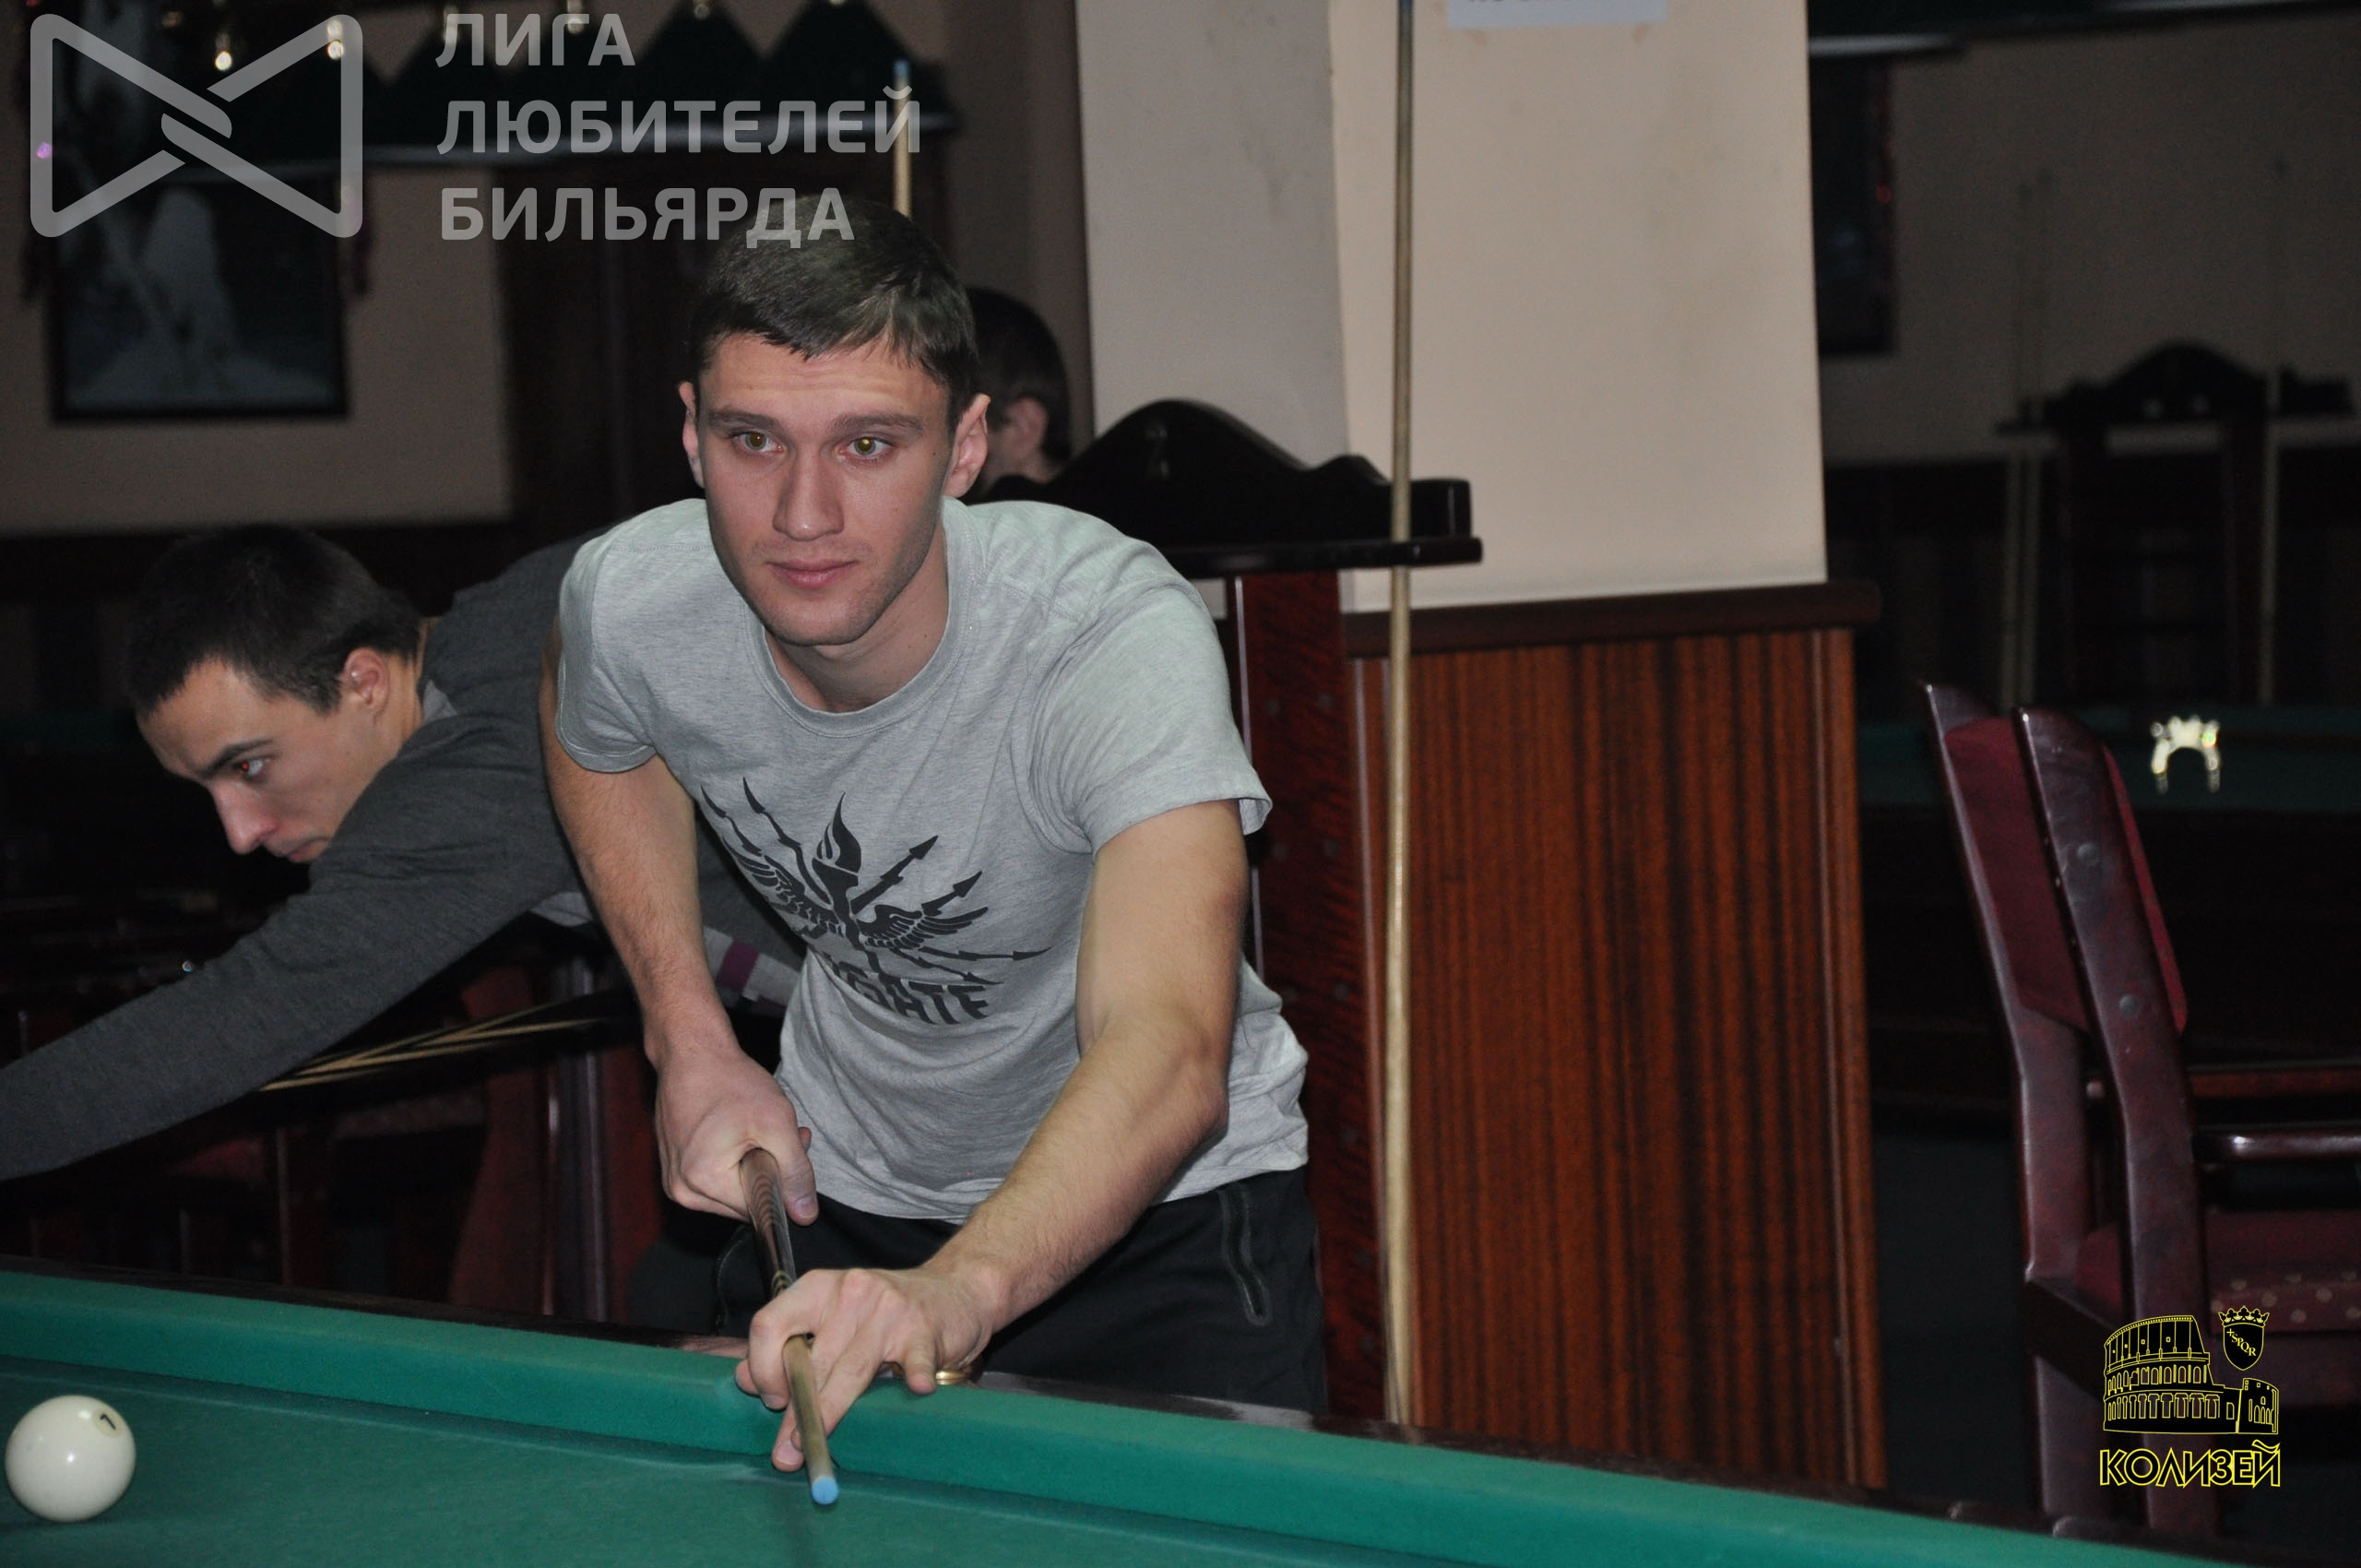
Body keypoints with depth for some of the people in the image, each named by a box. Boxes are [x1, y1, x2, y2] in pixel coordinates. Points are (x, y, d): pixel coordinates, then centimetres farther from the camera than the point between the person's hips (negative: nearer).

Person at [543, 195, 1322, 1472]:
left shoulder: (1117, 633, -35)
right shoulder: (629, 601, -21)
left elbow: (1168, 1050, -50)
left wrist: (962, 1286, -68)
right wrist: (689, 1043, -4)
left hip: (1161, 1205, -3)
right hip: (844, 1186, 4)